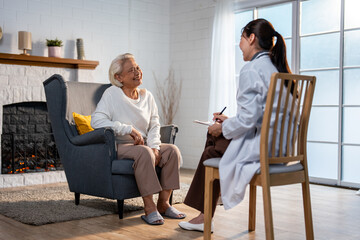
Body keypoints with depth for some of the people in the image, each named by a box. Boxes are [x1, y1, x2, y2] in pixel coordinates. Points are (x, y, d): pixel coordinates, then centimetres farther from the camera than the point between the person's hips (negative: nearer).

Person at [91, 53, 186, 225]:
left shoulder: (147, 96, 11)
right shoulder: (112, 94, -5)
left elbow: (154, 125, 9)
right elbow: (96, 120, -18)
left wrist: (154, 147, -11)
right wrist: (130, 129, -21)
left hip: (144, 145, 6)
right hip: (119, 146, -6)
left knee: (172, 150, -17)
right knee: (144, 153, -36)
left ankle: (163, 203, -12)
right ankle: (149, 207, -31)